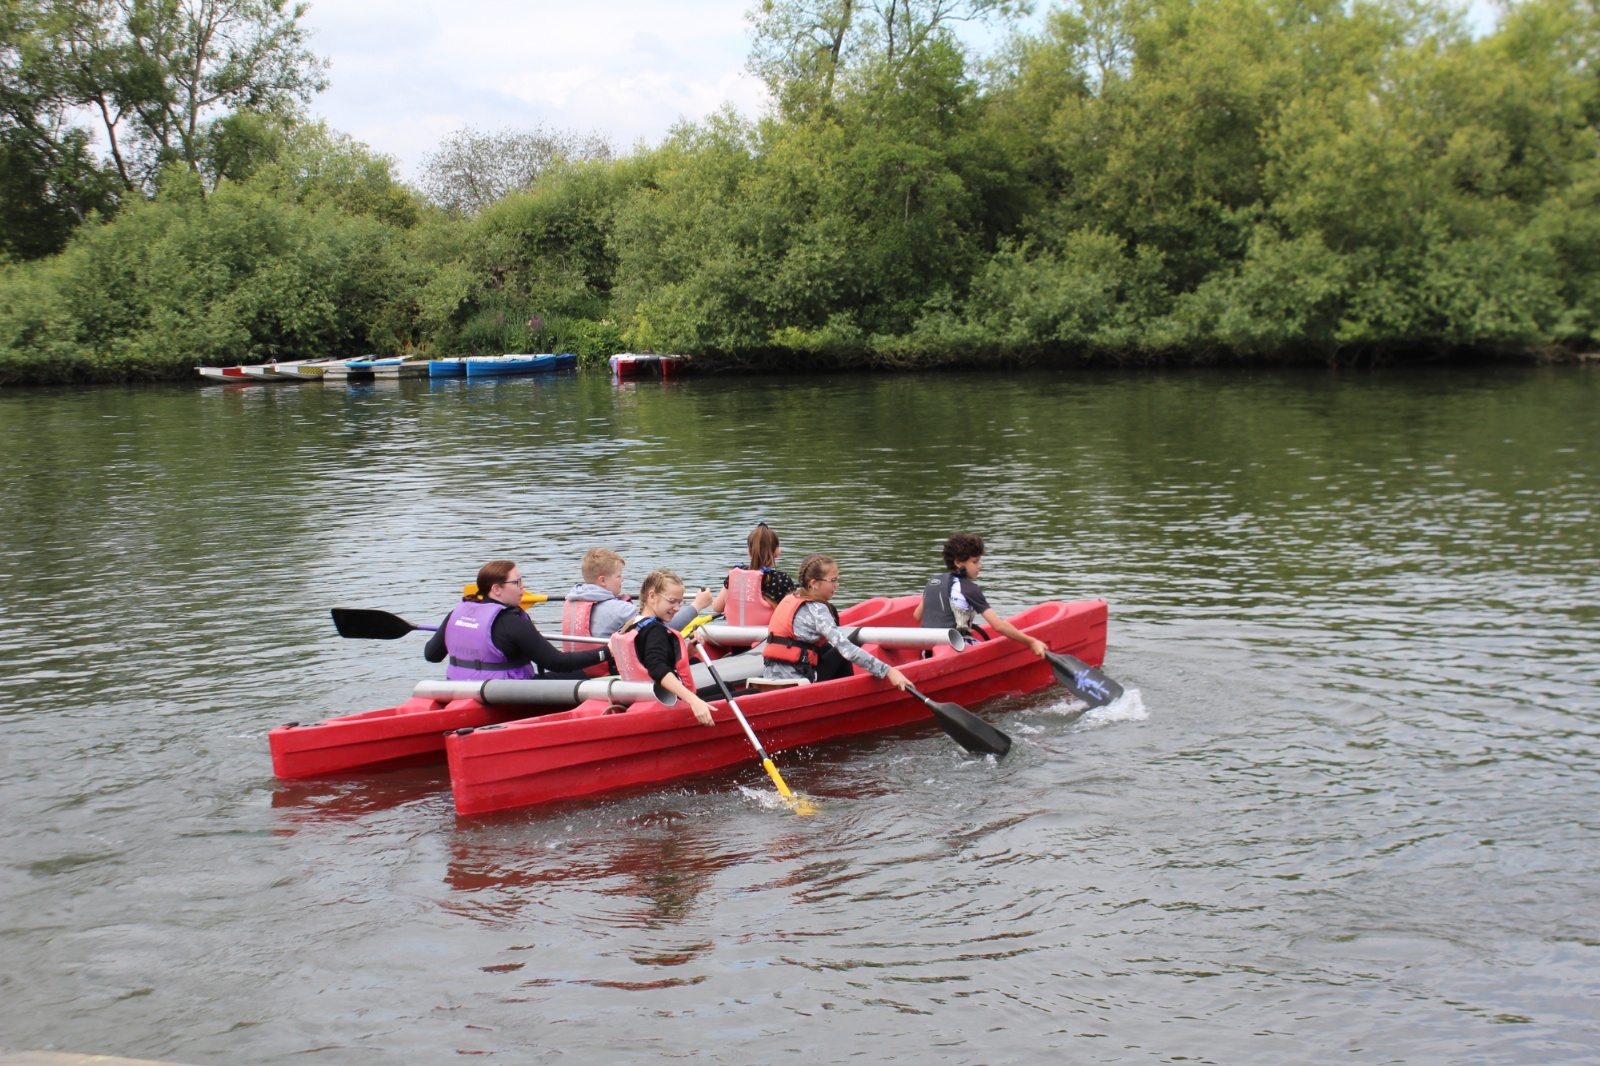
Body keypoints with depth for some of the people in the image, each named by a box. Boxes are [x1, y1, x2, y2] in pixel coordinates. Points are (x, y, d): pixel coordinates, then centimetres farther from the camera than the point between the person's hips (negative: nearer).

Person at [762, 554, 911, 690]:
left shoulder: (791, 599, 10)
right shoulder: (816, 610, -15)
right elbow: (847, 649, -23)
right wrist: (888, 671, -26)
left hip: (771, 677, 8)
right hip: (793, 682, -8)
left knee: (828, 649, 24)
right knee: (841, 656, 8)